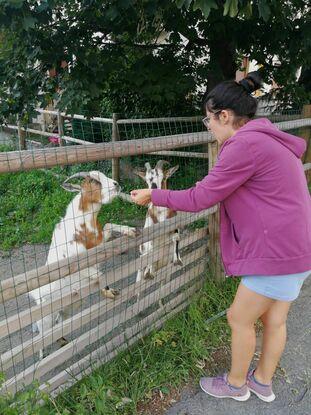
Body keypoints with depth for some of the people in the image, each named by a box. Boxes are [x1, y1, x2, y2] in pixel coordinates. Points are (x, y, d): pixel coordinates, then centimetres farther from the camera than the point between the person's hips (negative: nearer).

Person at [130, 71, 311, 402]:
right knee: (274, 320, 22)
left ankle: (236, 384, 33)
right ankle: (262, 382, 41)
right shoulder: (267, 140, 12)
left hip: (275, 252, -9)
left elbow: (199, 199, -17)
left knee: (239, 319, 10)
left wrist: (153, 195, -5)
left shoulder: (245, 144, -19)